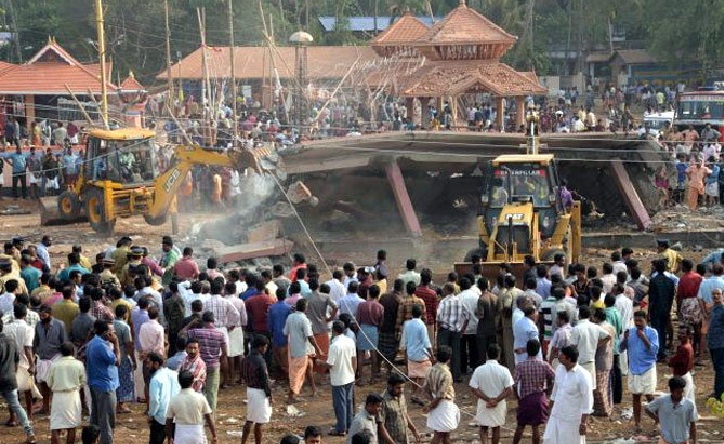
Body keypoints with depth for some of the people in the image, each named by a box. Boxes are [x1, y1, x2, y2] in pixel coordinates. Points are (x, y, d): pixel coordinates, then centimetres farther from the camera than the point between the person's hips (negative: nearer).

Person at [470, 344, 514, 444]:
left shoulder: (479, 370, -10)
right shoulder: (504, 371, -11)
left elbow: (474, 390, -12)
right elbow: (509, 391, -15)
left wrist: (487, 399, -12)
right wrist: (496, 400, -14)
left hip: (483, 404, 0)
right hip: (499, 405, 0)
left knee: (483, 428, 13)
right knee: (496, 428, 18)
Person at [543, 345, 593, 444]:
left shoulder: (583, 375, -21)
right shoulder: (560, 369, 0)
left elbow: (587, 401, -18)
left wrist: (584, 423, -18)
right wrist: (550, 410, 19)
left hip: (572, 420, -7)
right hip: (556, 416, 7)